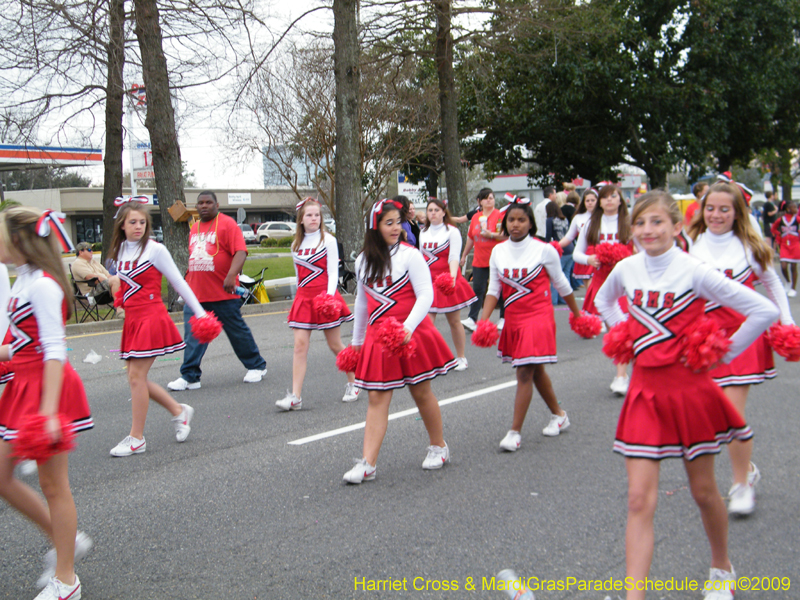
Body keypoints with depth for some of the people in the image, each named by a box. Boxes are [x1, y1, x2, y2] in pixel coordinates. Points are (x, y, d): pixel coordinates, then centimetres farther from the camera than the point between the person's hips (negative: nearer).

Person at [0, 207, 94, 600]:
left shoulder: (42, 284, -17)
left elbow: (54, 351, -23)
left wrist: (48, 410, -27)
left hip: (46, 388, -9)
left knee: (53, 485, 2)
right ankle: (66, 540, 27)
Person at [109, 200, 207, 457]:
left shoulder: (155, 249, -8)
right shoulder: (120, 250, 10)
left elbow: (178, 283, -5)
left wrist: (199, 312, -4)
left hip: (152, 318, -7)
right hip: (132, 319, 7)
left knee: (136, 376, -7)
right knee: (136, 377, 7)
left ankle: (136, 438, 4)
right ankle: (179, 411, 26)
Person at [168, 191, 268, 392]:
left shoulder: (227, 224, -6)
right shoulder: (194, 228, 17)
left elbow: (240, 251, -16)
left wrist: (231, 275, -29)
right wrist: (187, 282, 24)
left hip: (223, 293, -6)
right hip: (196, 293, 6)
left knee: (238, 332, 6)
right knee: (193, 335, -2)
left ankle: (256, 366, 22)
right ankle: (190, 377, 3)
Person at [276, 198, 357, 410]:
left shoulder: (327, 240, -3)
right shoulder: (296, 244, 10)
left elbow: (333, 272, -6)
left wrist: (330, 295, -19)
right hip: (303, 297, 4)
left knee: (335, 345, 5)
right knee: (300, 345, -7)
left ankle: (353, 383, 26)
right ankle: (295, 396, -9)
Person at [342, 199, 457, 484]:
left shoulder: (410, 255, -6)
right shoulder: (363, 261, 9)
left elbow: (426, 295, -12)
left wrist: (408, 327, -26)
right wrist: (357, 340, 25)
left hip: (412, 334, -4)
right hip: (378, 336, 4)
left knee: (421, 392, 8)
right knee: (377, 398, -1)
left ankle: (438, 446, 28)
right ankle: (367, 464, -4)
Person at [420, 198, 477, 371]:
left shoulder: (452, 231, -3)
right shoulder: (423, 233, 10)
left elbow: (454, 257, -12)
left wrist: (452, 275, -28)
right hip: (429, 282, 3)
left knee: (454, 321, 6)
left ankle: (461, 358, 20)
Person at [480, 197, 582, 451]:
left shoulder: (544, 250, -7)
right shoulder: (498, 251, 3)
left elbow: (561, 284, 4)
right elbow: (494, 289, 5)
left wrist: (577, 314, 13)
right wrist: (483, 321, -6)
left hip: (538, 317, -5)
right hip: (513, 319, 5)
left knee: (525, 373, -10)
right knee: (536, 371, 17)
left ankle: (515, 432, -6)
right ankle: (559, 415, 37)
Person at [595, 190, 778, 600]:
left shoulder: (693, 271, -14)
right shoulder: (626, 269, -1)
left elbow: (764, 311, -15)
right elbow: (603, 300, 24)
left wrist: (725, 354, -8)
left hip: (689, 388, -3)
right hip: (645, 389, 3)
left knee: (703, 491, 14)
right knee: (639, 500, -4)